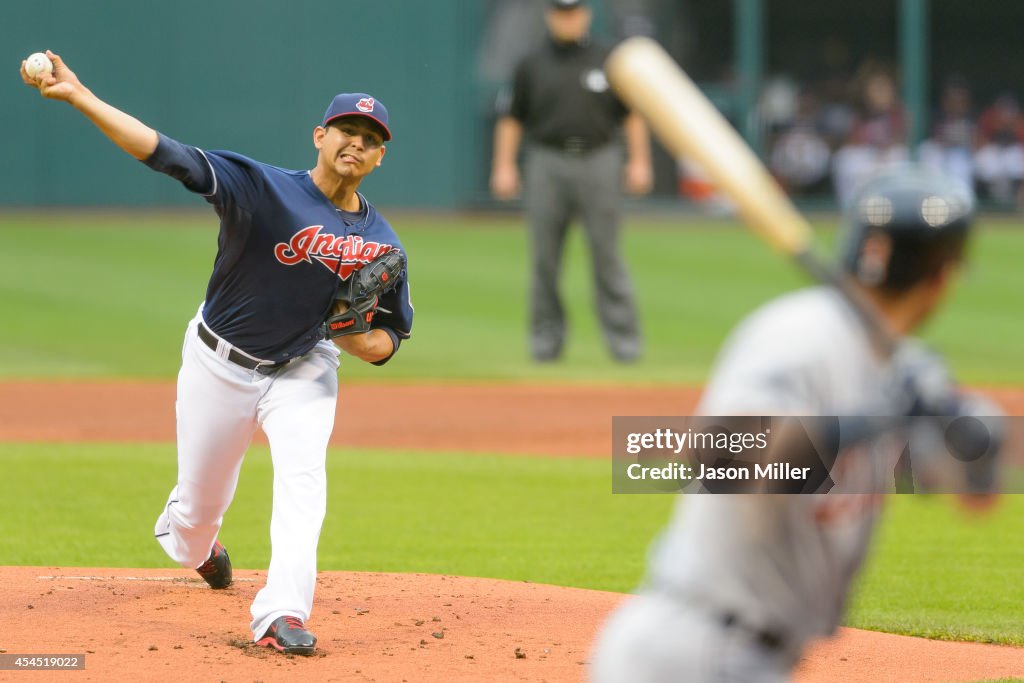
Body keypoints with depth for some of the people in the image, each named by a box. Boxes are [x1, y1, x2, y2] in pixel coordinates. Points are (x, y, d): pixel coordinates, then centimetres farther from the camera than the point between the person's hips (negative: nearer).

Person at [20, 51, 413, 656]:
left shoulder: (381, 243, -8)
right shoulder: (264, 188, -20)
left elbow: (387, 342, 3)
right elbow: (164, 153, -28)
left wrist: (359, 339, -23)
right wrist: (78, 96, -38)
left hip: (303, 372, 2)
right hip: (220, 366, -2)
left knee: (303, 478, -23)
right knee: (200, 499, 10)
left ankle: (282, 615, -28)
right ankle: (193, 546, 47)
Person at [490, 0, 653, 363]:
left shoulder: (608, 61, 8)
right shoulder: (532, 65, 9)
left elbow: (632, 114, 8)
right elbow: (511, 118, 11)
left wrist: (639, 161, 0)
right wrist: (504, 166, 2)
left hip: (598, 165, -1)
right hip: (547, 166, 1)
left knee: (607, 253, -5)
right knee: (544, 256, 0)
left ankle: (623, 337, -3)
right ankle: (546, 337, 9)